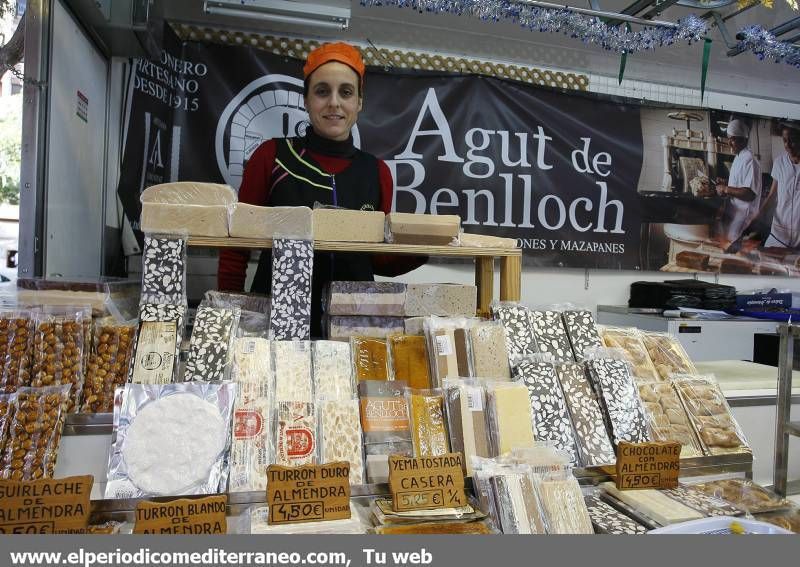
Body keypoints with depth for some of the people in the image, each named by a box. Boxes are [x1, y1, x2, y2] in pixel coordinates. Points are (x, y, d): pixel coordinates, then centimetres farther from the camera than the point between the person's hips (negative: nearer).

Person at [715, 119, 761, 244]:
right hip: (732, 213, 9)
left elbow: (750, 193, -28)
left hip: (742, 216, -9)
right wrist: (725, 182, 9)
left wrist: (726, 189, -22)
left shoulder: (749, 160, -20)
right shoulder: (738, 157, 11)